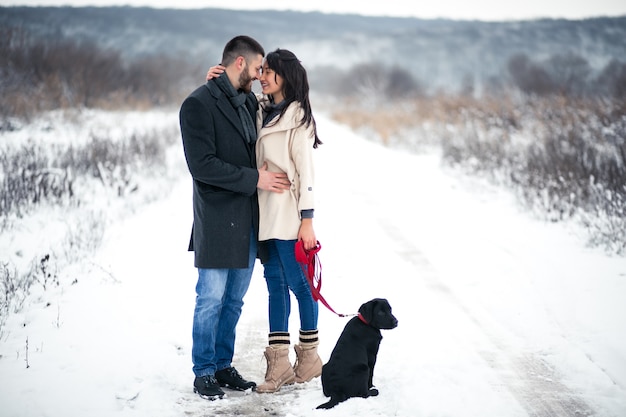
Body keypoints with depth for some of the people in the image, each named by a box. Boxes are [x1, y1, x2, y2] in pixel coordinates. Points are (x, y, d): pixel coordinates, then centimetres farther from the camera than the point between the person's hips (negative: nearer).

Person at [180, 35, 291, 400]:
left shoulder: (250, 102, 13)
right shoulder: (199, 104, -10)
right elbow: (202, 165, -17)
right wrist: (254, 178, -16)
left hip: (247, 219, 7)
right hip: (217, 218, -7)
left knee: (235, 299, 12)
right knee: (211, 298, -2)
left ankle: (223, 365, 22)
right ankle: (204, 372, 10)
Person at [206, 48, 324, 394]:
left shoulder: (298, 115, -5)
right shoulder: (259, 110, 13)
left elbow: (305, 170, -9)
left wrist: (307, 220, -13)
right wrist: (215, 84, 5)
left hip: (289, 213, -7)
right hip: (264, 212, 7)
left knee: (297, 282, 0)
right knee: (275, 283, 7)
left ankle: (309, 356, 13)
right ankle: (279, 362, 9)